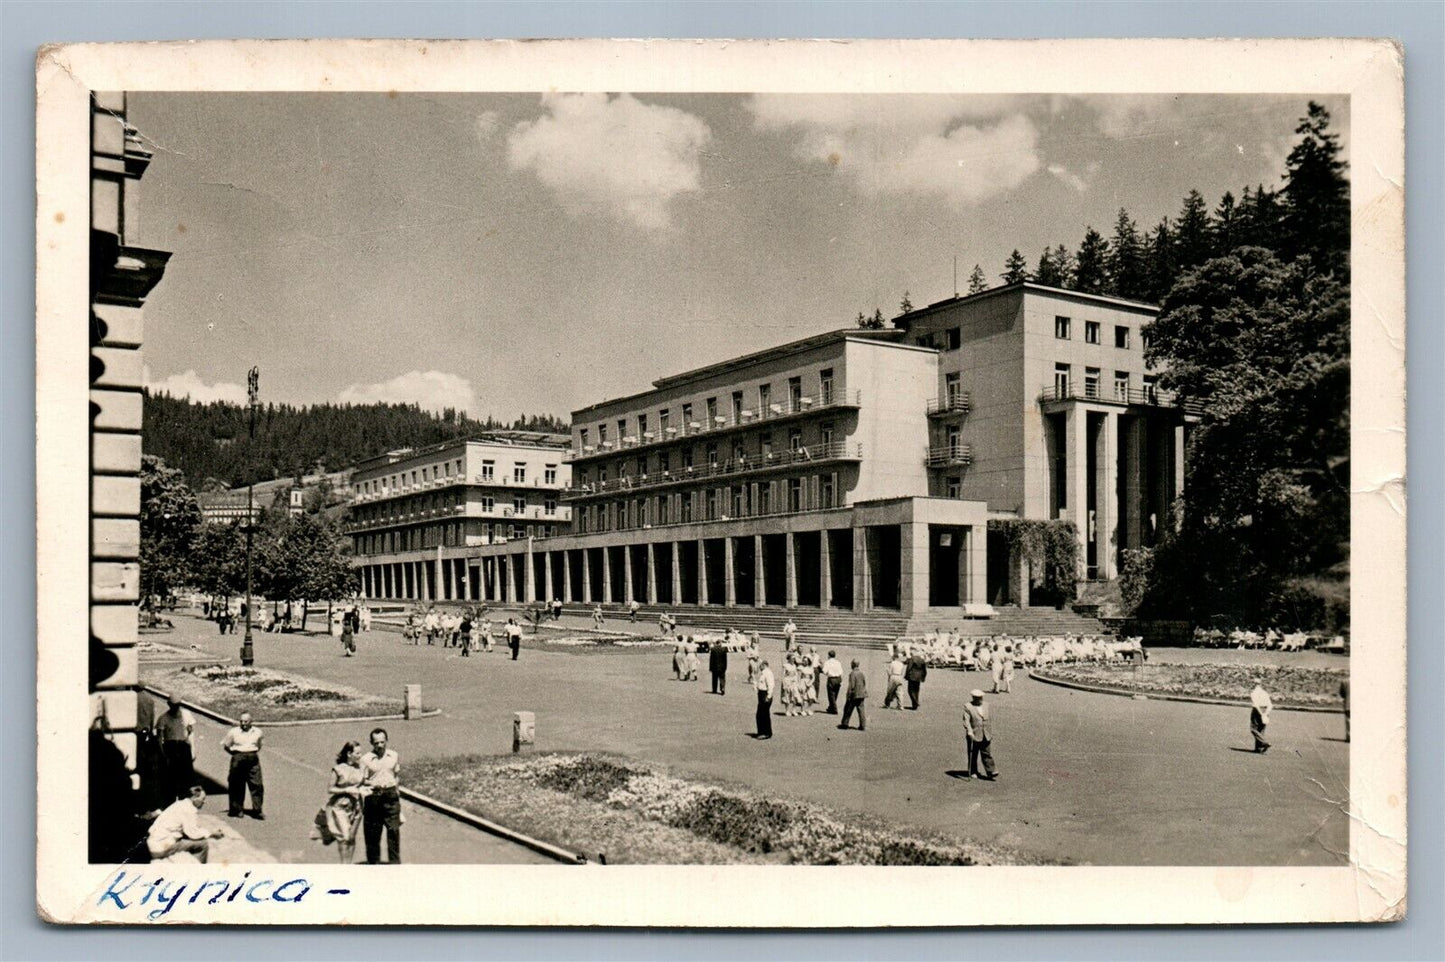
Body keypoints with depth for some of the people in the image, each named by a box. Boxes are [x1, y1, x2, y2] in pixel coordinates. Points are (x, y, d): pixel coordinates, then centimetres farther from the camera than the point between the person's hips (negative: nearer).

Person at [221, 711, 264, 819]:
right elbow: (224, 744, 8)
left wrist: (254, 754, 9)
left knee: (257, 785, -4)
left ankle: (257, 811, 1)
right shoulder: (233, 732, -1)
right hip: (238, 760, -2)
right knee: (237, 786, 3)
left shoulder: (257, 732, 8)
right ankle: (236, 810, 15)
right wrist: (234, 754, 5)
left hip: (253, 760, 2)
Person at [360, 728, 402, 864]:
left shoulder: (393, 756, 5)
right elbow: (362, 781, -2)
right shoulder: (366, 759, -4)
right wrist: (374, 784, -19)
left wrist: (397, 790, 4)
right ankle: (373, 862, 16)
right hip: (373, 797, -2)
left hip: (391, 796, 2)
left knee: (394, 830, 1)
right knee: (372, 832, 3)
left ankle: (395, 862, 10)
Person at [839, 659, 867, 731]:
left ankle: (845, 724, 12)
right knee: (861, 709, 8)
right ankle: (863, 726, 6)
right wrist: (865, 693, 20)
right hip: (861, 695, 6)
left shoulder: (852, 674, -16)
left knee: (848, 709, 7)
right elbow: (865, 683, 12)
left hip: (854, 695, -6)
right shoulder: (862, 672, 6)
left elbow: (851, 686, -18)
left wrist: (849, 695, -12)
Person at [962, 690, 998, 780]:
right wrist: (969, 732, -27)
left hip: (986, 736, 4)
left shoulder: (986, 706, 11)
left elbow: (990, 720, 16)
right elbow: (966, 720, -15)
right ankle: (973, 772, 16)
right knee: (973, 755, 5)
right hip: (974, 735, -4)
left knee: (987, 754, 0)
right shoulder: (967, 707, -6)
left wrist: (991, 733, 14)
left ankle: (991, 772, -3)